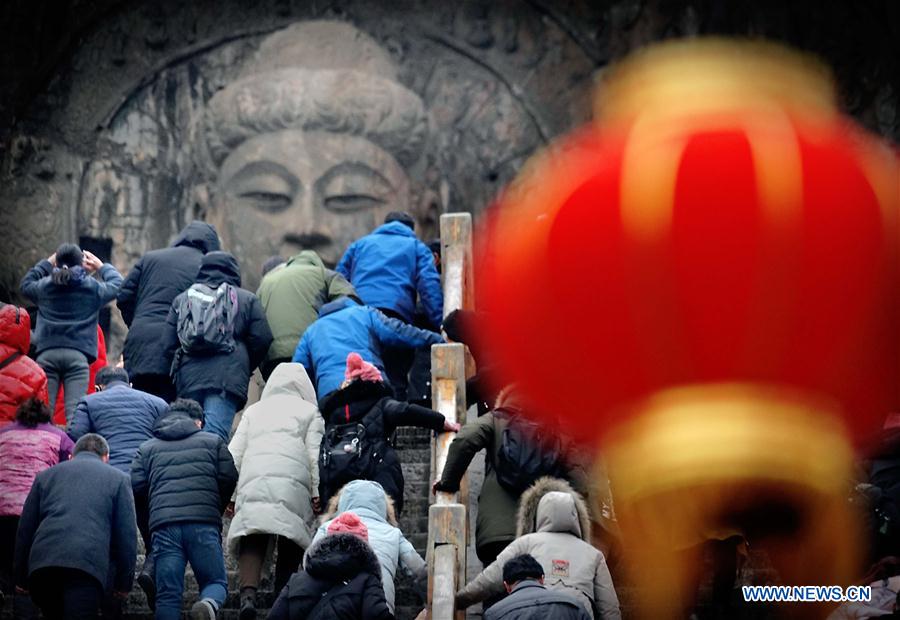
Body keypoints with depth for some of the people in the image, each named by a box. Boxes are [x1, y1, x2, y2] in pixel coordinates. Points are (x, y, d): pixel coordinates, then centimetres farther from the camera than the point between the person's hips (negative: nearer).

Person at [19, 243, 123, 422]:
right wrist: (101, 266, 33)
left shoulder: (44, 286, 8)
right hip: (77, 354, -1)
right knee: (75, 411, -9)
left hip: (47, 353, 1)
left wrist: (46, 263, 35)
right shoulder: (92, 288, 3)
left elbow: (26, 284, 29)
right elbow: (117, 284, 20)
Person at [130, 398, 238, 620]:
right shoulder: (213, 441, 17)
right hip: (204, 523, -1)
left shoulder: (148, 448, 20)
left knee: (167, 594, 3)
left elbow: (137, 486, 8)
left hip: (164, 524, 1)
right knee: (215, 582, 6)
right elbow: (229, 479, 7)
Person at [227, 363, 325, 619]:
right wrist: (317, 493, 7)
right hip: (292, 484, -1)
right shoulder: (309, 412, 22)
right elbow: (315, 454, 10)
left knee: (252, 542, -11)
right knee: (289, 547, 6)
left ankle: (248, 593, -33)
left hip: (252, 483, 1)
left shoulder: (253, 411, 29)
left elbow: (234, 453, 22)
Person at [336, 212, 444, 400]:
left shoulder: (359, 244, 32)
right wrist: (441, 326, -1)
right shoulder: (417, 247, 23)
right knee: (396, 382, -5)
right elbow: (429, 286, 6)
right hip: (396, 312, -2)